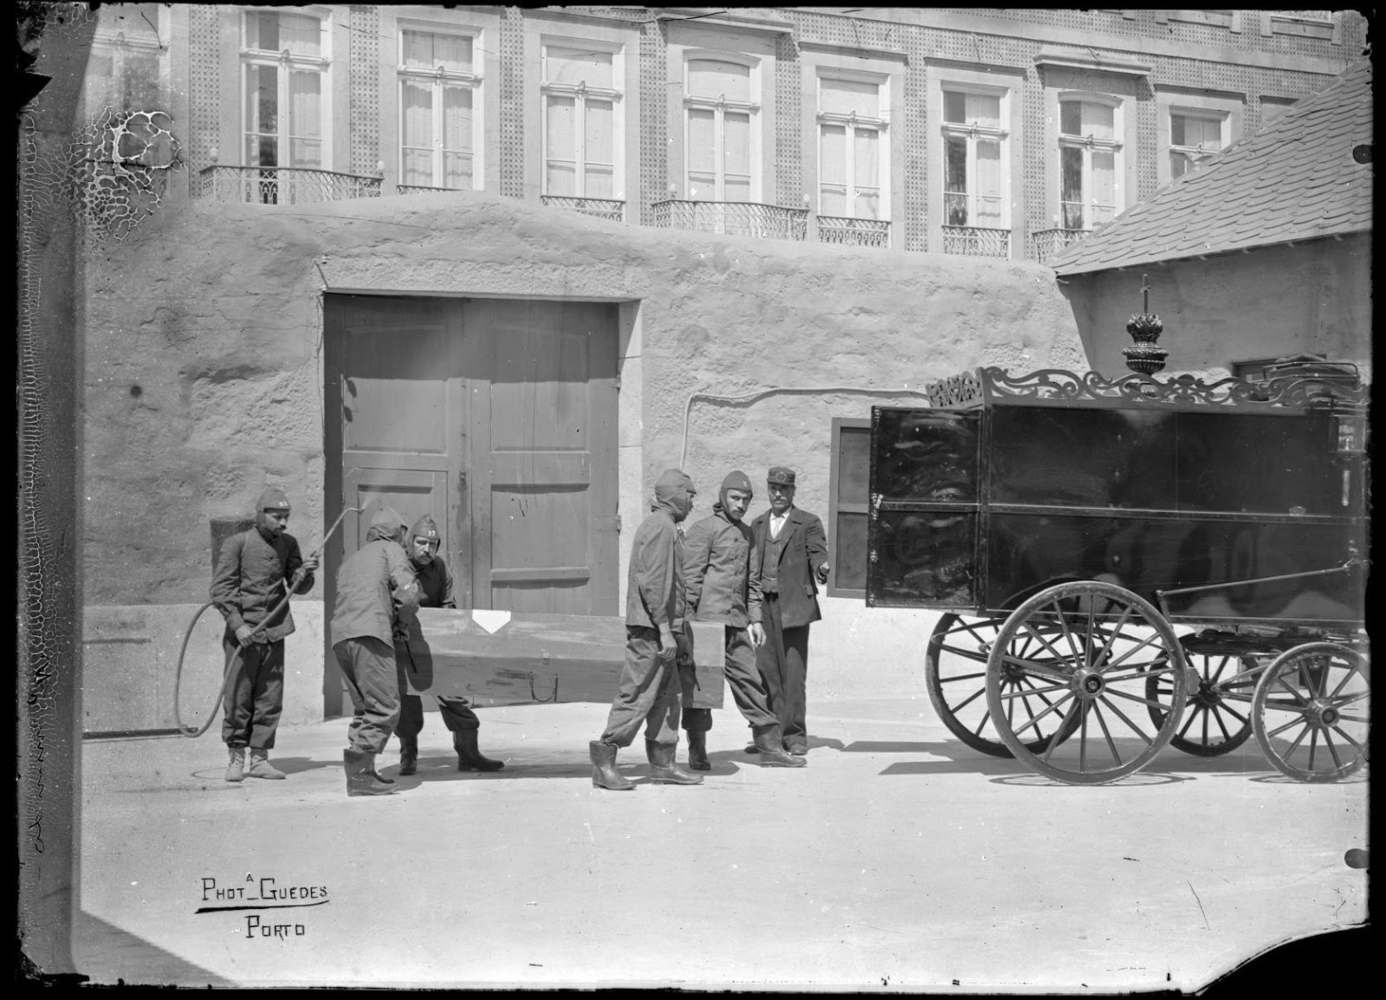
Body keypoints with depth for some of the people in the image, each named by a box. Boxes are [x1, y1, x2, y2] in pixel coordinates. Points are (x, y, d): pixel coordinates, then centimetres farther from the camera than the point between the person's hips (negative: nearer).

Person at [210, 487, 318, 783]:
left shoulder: (288, 544, 8)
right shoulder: (237, 543, -6)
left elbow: (298, 587, 8)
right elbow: (220, 589, -9)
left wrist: (305, 573, -14)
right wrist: (238, 625, -18)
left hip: (274, 633, 4)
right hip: (243, 633, -4)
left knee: (270, 698, 4)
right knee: (238, 698, -1)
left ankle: (259, 758, 12)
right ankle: (235, 758, 11)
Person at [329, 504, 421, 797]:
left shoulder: (350, 560, 33)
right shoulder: (390, 549, 13)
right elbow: (407, 590, -2)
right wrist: (403, 619, 17)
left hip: (340, 635, 8)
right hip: (369, 633, -8)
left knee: (365, 707, 16)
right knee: (385, 708, -8)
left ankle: (362, 772, 12)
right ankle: (358, 770, -17)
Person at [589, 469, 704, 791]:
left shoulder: (666, 527, 21)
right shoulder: (660, 526, -12)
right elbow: (653, 582, -20)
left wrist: (679, 631, 24)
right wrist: (665, 630, -21)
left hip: (660, 630, 10)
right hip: (650, 629, -10)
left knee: (666, 695, 10)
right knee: (638, 694, -9)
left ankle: (663, 764, 14)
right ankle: (604, 758, -6)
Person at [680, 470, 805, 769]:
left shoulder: (747, 533, 18)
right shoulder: (703, 530, -5)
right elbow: (690, 578, -9)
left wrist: (753, 619, 16)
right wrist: (688, 621, -14)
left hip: (735, 621, 7)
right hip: (707, 619, -7)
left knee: (750, 682, 6)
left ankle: (770, 748, 9)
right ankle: (697, 752, 10)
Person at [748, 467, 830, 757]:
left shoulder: (808, 523, 5)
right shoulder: (757, 524, 19)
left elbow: (818, 554, -5)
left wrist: (822, 568, -27)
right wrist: (749, 598, 10)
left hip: (793, 605, -4)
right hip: (762, 604, 4)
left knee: (793, 672, -5)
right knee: (764, 670, 2)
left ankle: (793, 735, 2)